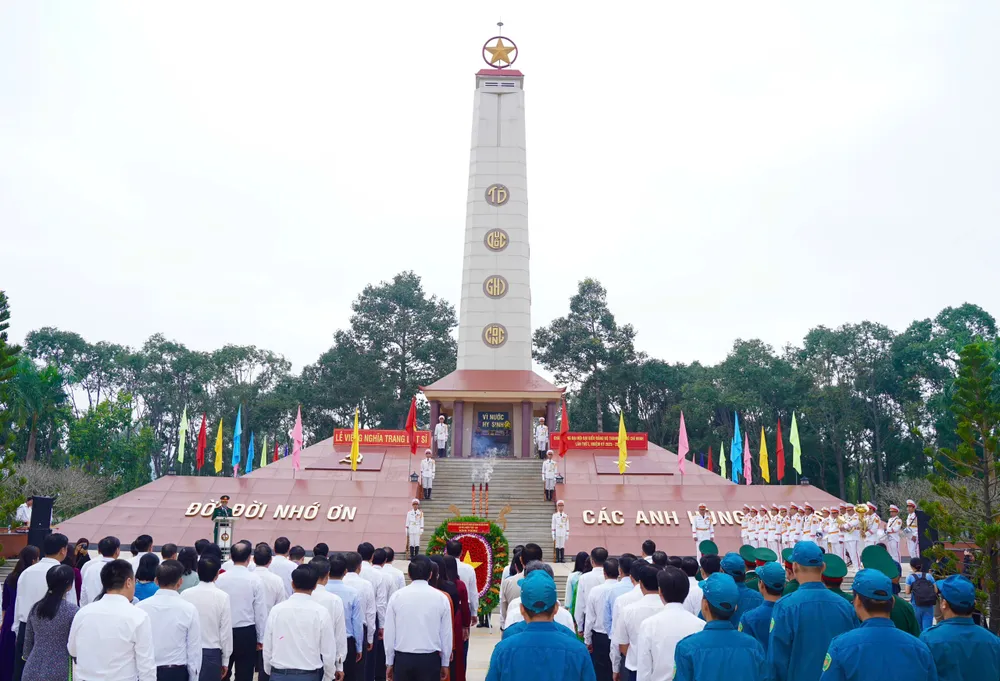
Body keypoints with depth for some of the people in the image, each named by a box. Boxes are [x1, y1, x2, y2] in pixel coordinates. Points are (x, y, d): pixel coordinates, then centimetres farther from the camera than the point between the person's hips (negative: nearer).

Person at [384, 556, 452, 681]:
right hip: (430, 659, -1)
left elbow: (389, 632, 1)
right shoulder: (441, 597, -3)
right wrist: (445, 663, 12)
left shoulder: (397, 596, -2)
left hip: (402, 658, 1)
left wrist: (389, 662, 11)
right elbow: (446, 633, 2)